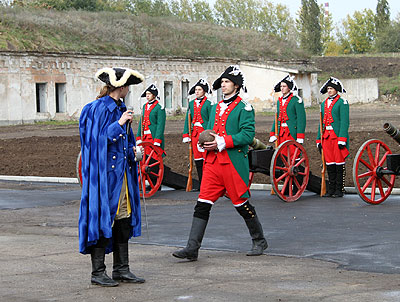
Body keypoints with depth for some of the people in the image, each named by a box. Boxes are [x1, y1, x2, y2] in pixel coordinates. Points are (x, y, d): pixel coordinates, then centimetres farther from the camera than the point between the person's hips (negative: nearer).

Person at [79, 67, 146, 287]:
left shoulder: (120, 109, 15)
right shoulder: (98, 109, -11)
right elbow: (98, 140, -16)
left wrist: (132, 150, 10)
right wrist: (119, 123, -17)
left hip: (121, 170, 9)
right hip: (105, 172, -9)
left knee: (124, 218, 8)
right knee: (103, 217, -5)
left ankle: (121, 269, 15)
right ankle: (98, 272, 1)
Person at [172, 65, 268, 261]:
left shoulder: (243, 108, -4)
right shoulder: (216, 108, 18)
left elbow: (248, 135, -14)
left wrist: (222, 142, -19)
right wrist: (206, 142, 3)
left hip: (234, 162, -6)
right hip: (213, 162, 6)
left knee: (241, 204, 4)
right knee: (202, 204, -3)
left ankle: (259, 241, 24)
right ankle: (192, 249, -6)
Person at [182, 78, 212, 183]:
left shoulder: (208, 104, -2)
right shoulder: (191, 103, 12)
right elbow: (187, 120, 13)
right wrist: (186, 135, 6)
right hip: (194, 134, 5)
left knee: (206, 158, -6)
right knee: (197, 159, 6)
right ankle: (201, 183, 12)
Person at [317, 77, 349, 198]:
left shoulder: (342, 102, -3)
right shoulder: (324, 104, 17)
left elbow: (344, 122, -9)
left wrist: (342, 139, -16)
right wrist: (319, 140, 15)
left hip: (337, 136, -6)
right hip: (326, 136, 6)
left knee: (339, 163, -3)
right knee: (329, 164, 6)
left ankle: (339, 190, 1)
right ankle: (331, 189, 11)